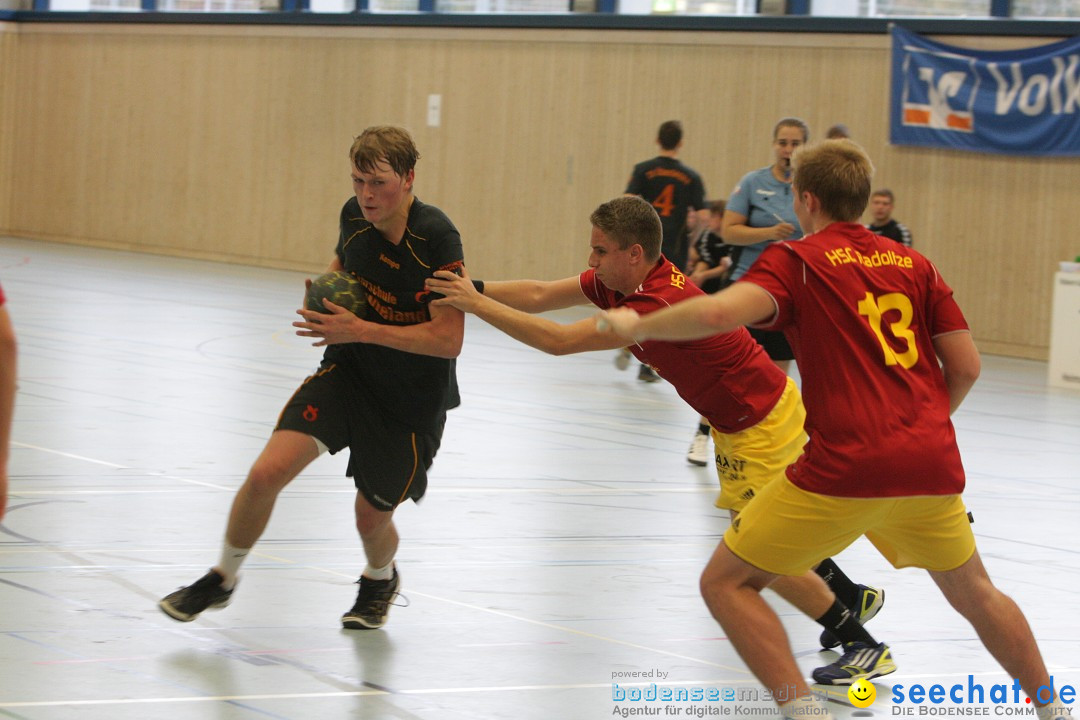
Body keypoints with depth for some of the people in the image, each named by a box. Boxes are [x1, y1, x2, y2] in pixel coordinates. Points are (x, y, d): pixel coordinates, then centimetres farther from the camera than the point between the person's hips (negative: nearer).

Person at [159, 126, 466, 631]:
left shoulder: (437, 238, -25)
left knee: (371, 518, 8)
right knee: (267, 472, -15)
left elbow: (448, 339, -27)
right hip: (347, 371, 4)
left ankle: (380, 579, 46)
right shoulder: (355, 215, -7)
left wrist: (360, 330, -29)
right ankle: (222, 578, 8)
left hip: (413, 400, -4)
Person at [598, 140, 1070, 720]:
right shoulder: (914, 264, 15)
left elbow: (721, 313, -17)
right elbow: (966, 368, 11)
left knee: (725, 584, 5)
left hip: (845, 467, -5)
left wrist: (637, 326, -1)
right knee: (975, 594, 28)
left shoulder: (795, 261, 1)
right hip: (932, 465, 5)